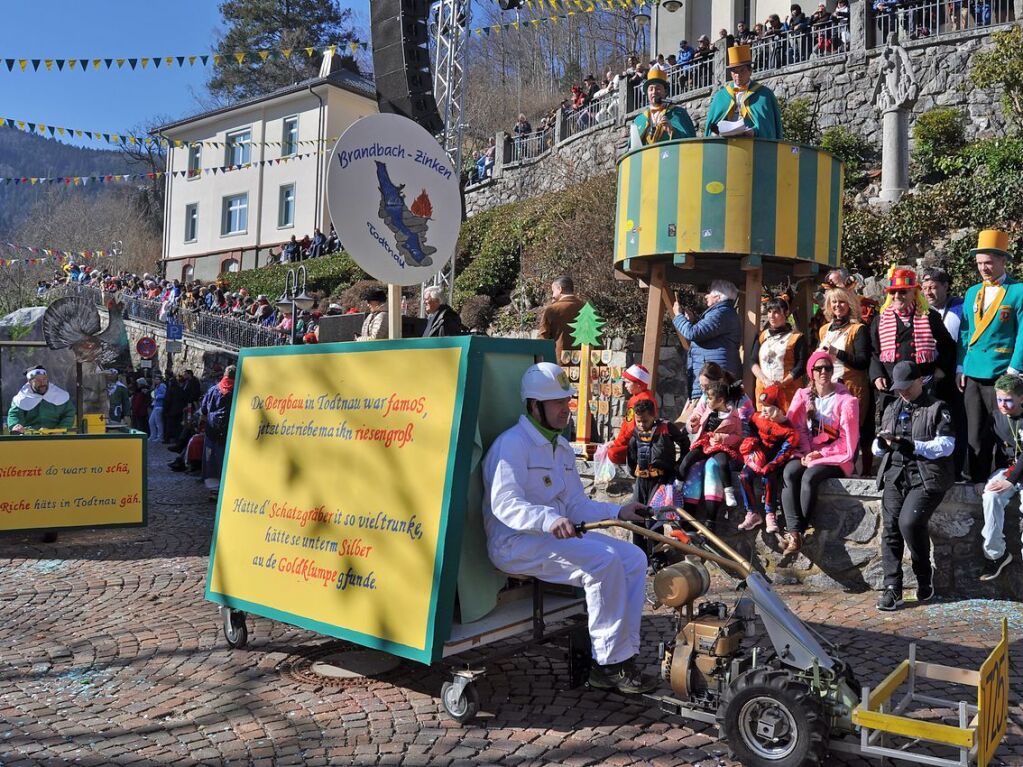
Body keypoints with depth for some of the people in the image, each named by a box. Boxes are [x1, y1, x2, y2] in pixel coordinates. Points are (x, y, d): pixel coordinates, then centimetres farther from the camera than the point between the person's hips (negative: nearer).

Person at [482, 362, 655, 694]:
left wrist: (618, 512, 1)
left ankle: (624, 657, -5)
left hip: (556, 536, 9)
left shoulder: (562, 449, 18)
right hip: (514, 543, -9)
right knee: (603, 560, -27)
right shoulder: (512, 444, -12)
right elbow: (505, 504, -24)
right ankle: (608, 664, -17)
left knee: (633, 558, -5)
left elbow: (577, 505, 17)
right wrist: (550, 520, -40)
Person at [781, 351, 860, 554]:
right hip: (807, 454, 3)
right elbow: (795, 428, 3)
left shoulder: (846, 400, 0)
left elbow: (848, 440, -5)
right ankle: (794, 532, -37)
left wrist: (820, 454, -12)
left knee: (809, 477, -33)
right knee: (789, 473, -30)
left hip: (835, 456, -3)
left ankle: (796, 532, -26)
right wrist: (806, 453, -13)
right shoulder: (803, 396, 11)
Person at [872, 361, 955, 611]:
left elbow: (946, 445, -6)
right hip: (895, 475, 5)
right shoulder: (892, 409, 22)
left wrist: (913, 446, -18)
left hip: (927, 477, -5)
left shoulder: (937, 408, 6)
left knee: (910, 522, -22)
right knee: (890, 526, -10)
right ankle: (892, 587, -7)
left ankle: (924, 578, 0)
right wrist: (882, 442, -3)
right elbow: (878, 448, 21)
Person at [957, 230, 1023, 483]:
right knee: (976, 435, 7)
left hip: (1001, 376, -4)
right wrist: (960, 368, 8)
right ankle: (978, 484, 15)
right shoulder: (972, 293, 13)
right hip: (972, 375, 4)